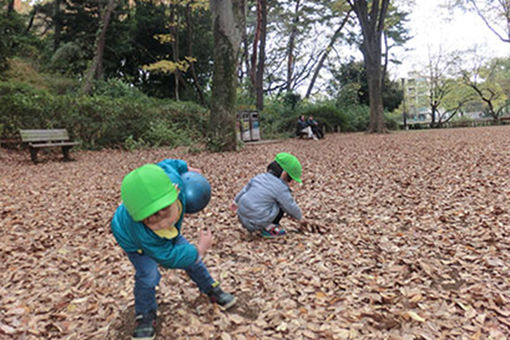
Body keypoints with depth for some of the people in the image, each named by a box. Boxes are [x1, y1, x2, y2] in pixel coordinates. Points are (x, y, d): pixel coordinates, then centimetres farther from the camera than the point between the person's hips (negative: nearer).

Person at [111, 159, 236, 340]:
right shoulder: (141, 232, -48)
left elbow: (164, 165, -18)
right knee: (147, 276, -19)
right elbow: (168, 257, -33)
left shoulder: (171, 180, -44)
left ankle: (211, 290, 31)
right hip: (132, 239, -5)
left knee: (191, 256, 9)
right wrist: (199, 249, -29)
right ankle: (145, 316, 10)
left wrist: (186, 167, -1)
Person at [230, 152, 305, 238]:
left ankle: (260, 228, 19)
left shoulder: (260, 177, 7)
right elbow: (291, 207, -1)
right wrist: (300, 217, 19)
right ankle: (268, 229, 4)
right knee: (282, 206, 4)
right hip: (257, 221, -7)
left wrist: (236, 201, 34)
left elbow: (246, 189, 19)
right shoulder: (281, 189, -12)